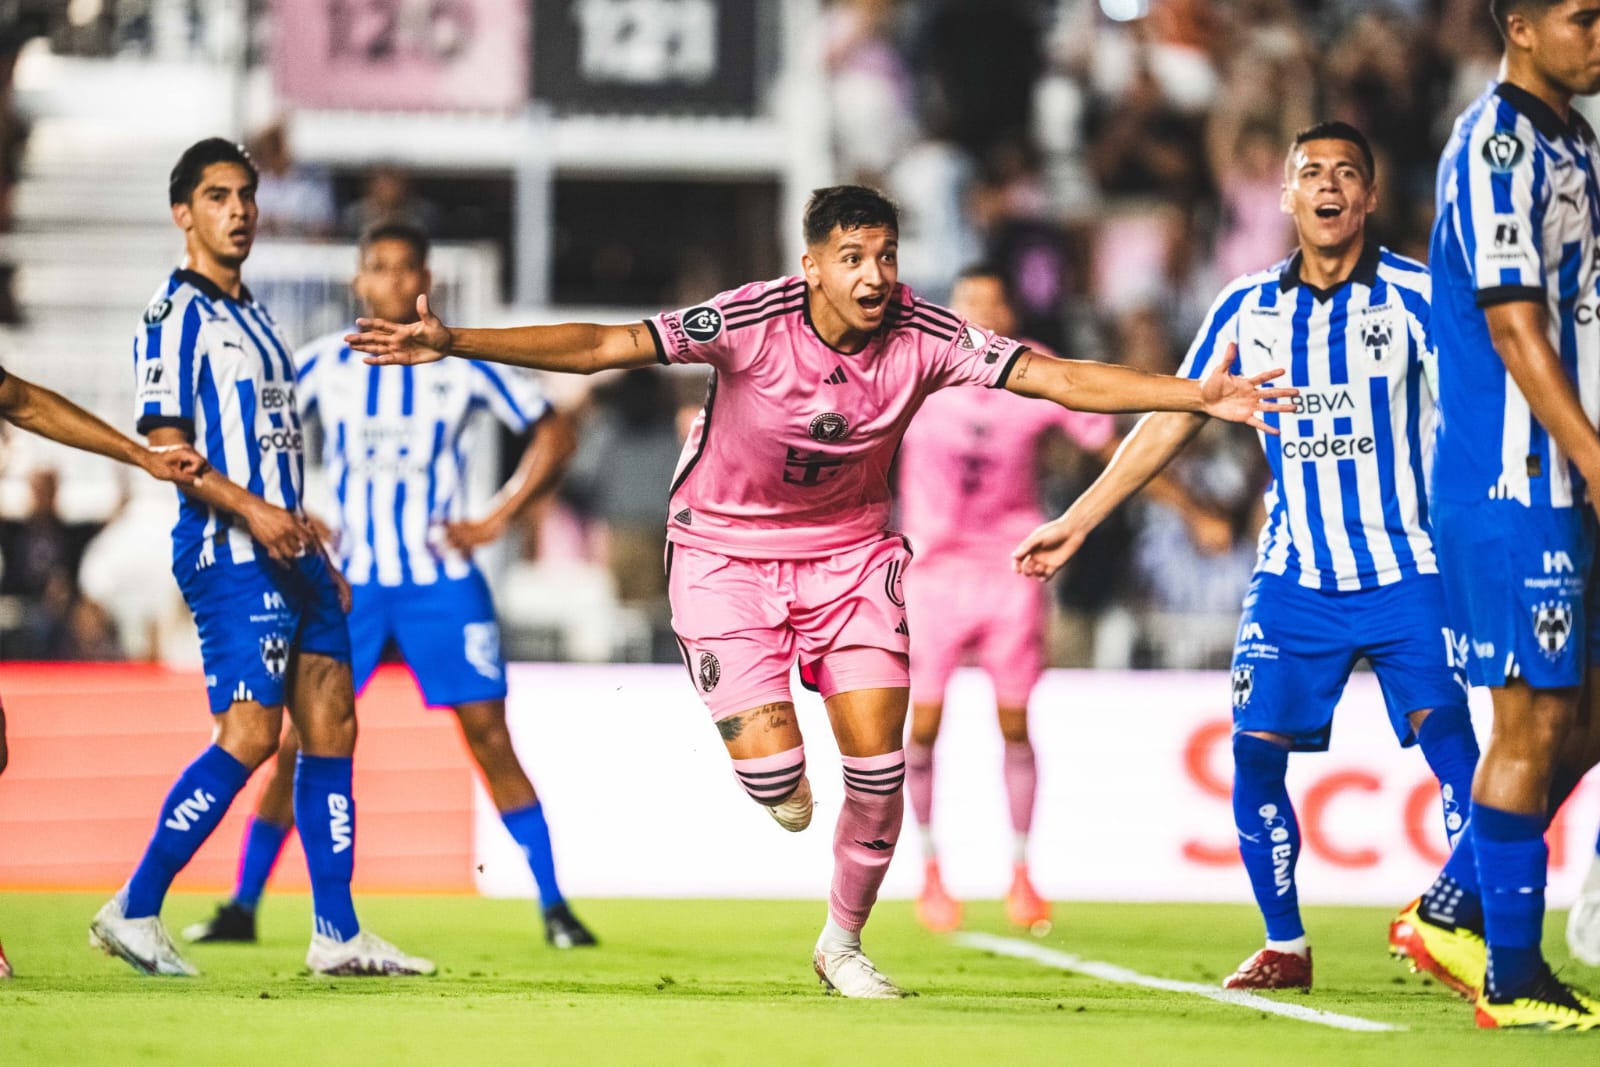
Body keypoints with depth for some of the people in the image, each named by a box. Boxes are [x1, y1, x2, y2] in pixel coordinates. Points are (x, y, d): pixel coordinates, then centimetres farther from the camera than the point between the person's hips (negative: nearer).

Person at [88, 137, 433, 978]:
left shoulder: (252, 316, 20)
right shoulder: (175, 314, -6)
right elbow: (164, 445, -14)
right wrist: (251, 510, -25)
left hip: (288, 554, 9)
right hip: (228, 558, -9)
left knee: (331, 726, 4)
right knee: (249, 736, -15)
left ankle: (336, 933, 6)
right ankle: (134, 911, -7)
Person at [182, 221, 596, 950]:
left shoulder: (462, 365, -1)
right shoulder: (324, 366, 0)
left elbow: (552, 435, 5)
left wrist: (495, 521, -3)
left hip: (443, 581, -1)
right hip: (350, 582, 1)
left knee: (490, 737, -5)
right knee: (302, 740, -3)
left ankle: (555, 907, 1)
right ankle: (242, 906, 5)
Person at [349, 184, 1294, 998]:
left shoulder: (924, 337, -17)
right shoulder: (751, 322, -25)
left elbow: (1058, 378, -16)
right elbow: (601, 346, -28)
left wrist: (1197, 396, -25)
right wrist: (454, 343, -37)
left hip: (852, 550, 3)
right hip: (726, 550, -3)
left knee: (878, 761, -6)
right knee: (770, 768, -17)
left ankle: (844, 943, 18)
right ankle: (782, 778, 24)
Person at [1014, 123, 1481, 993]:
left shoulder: (1415, 295, -3)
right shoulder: (1247, 308, 6)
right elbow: (1170, 423, 14)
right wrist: (1073, 523, 14)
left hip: (1406, 571, -3)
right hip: (1294, 579, 3)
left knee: (1447, 735, -15)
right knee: (1255, 751, -4)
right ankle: (1284, 947, 11)